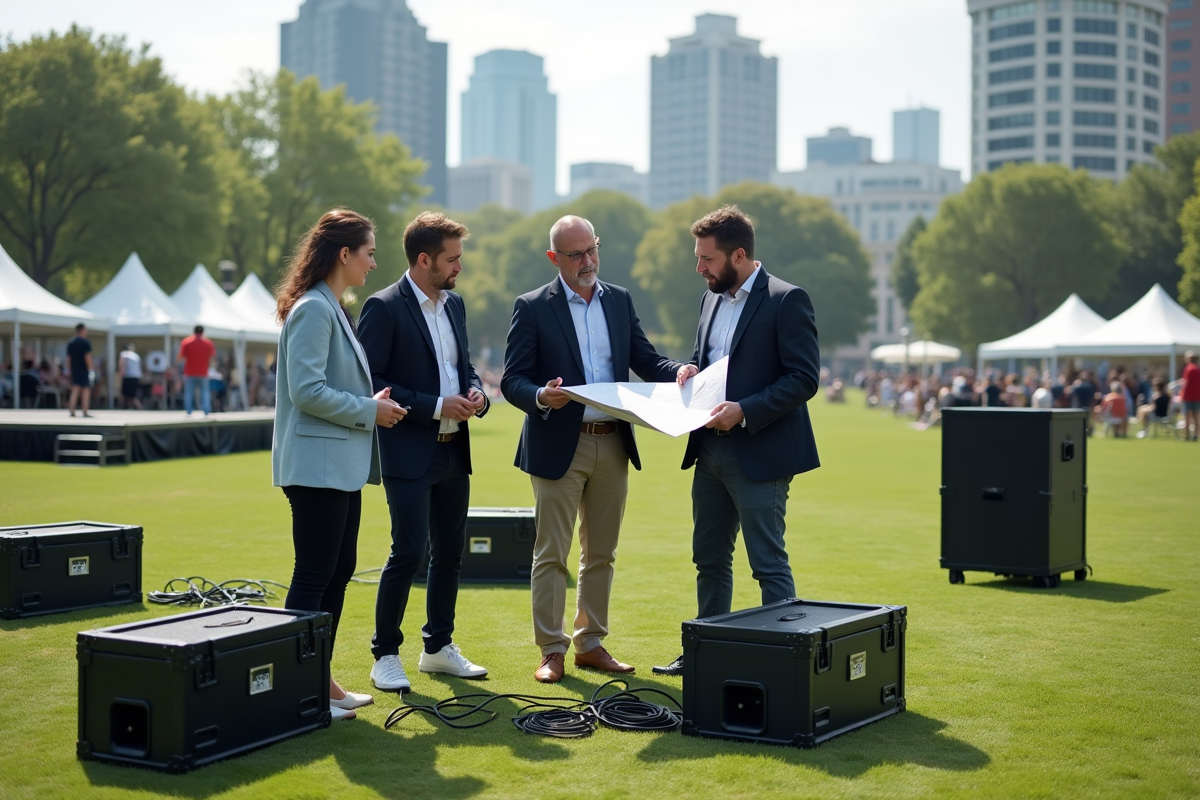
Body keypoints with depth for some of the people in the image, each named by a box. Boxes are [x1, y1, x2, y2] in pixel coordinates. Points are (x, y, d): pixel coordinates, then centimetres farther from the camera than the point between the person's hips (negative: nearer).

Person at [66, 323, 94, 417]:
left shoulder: (70, 343, 10)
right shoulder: (85, 342, -11)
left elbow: (68, 358, 11)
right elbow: (88, 357, -16)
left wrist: (71, 368, 18)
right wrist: (91, 369, -15)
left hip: (74, 370, 6)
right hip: (84, 370, -6)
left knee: (75, 390, 8)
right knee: (86, 390, 0)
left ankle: (71, 411, 2)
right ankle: (85, 413, -2)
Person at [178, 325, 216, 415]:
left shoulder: (186, 342, -5)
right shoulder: (208, 343, -2)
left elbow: (181, 357, -5)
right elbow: (212, 356, 4)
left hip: (190, 373, -1)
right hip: (203, 373, 1)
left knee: (188, 393, 6)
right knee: (205, 393, 7)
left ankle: (189, 412, 1)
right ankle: (207, 412, -1)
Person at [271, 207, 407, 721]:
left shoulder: (332, 310, 17)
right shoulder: (312, 310, -15)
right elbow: (307, 391, -22)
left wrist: (374, 401, 10)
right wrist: (369, 411, -13)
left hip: (343, 465, 10)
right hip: (318, 465, -10)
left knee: (338, 572, 13)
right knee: (314, 576, -6)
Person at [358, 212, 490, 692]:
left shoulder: (454, 305, 13)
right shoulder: (384, 308, -11)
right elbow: (370, 383, -15)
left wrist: (475, 392, 0)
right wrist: (435, 406, -18)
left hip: (454, 452, 8)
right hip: (410, 454, -8)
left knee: (450, 552, 12)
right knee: (409, 552, -9)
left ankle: (439, 647, 25)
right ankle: (385, 656, 3)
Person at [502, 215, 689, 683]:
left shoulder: (619, 300, 10)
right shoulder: (532, 308, -4)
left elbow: (645, 359, 10)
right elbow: (511, 381, -6)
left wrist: (678, 371, -11)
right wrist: (541, 397, -27)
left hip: (612, 446, 5)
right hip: (559, 446, -4)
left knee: (601, 553, 12)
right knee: (551, 553, 0)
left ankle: (590, 644, 23)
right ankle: (552, 650, 9)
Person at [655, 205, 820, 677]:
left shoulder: (787, 300, -11)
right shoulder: (712, 299, 14)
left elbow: (804, 379, -16)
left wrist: (745, 410, -23)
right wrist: (690, 373, 3)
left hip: (759, 455, -8)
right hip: (710, 452, 9)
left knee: (769, 564, -5)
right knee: (709, 560, 16)